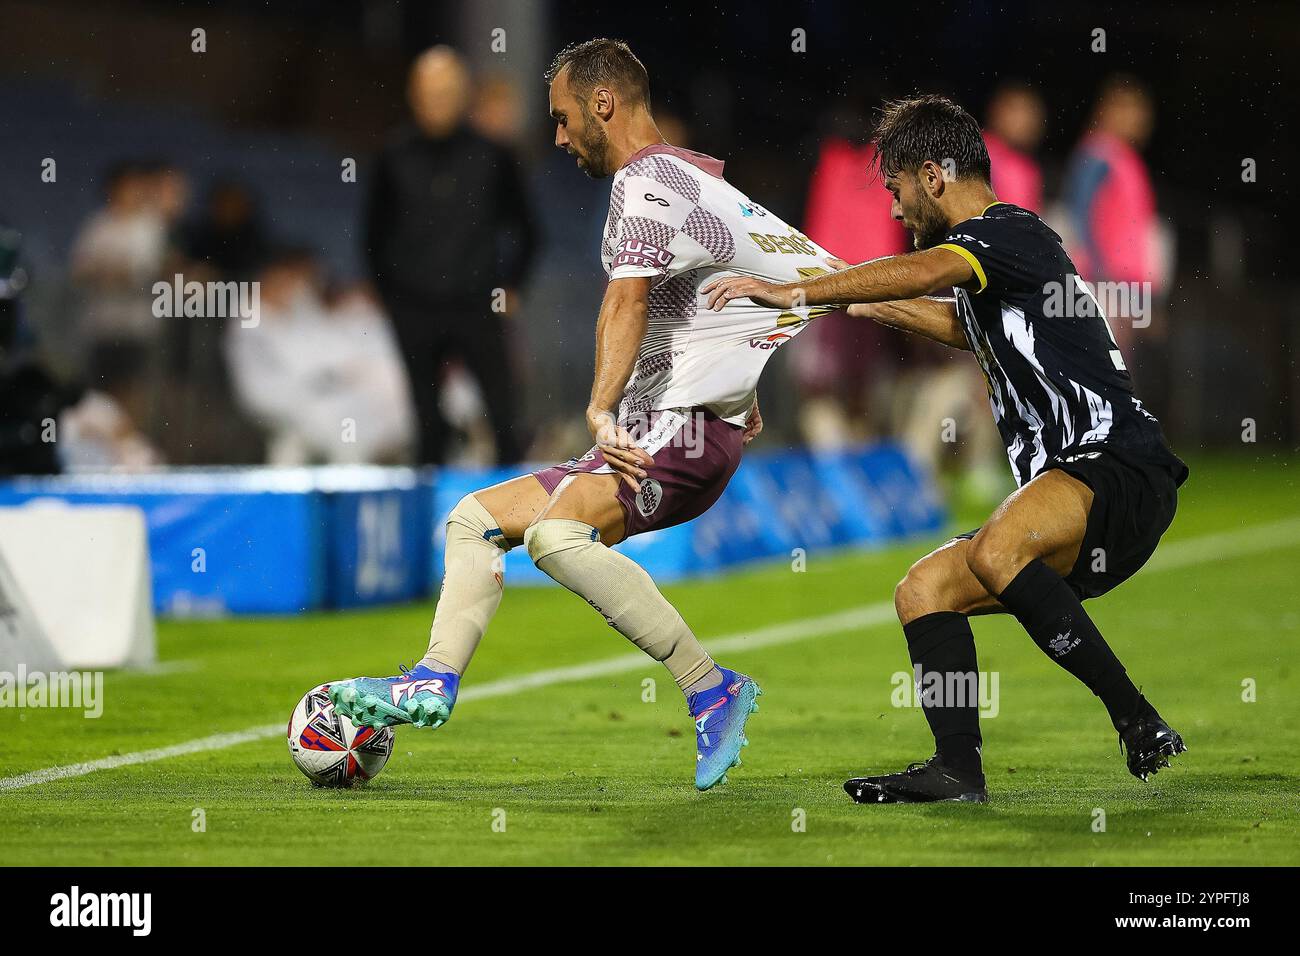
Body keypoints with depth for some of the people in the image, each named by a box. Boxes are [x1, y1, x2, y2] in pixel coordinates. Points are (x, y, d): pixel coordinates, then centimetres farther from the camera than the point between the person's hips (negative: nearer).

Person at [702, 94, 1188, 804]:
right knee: (924, 590, 5)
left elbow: (924, 271, -26)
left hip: (1121, 470, -11)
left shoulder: (1011, 232, -6)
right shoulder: (982, 259, 25)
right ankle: (958, 771, -7)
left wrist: (797, 292, -27)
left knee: (995, 553, -35)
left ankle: (1139, 724, -29)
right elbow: (968, 328, 48)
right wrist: (865, 304, 54)